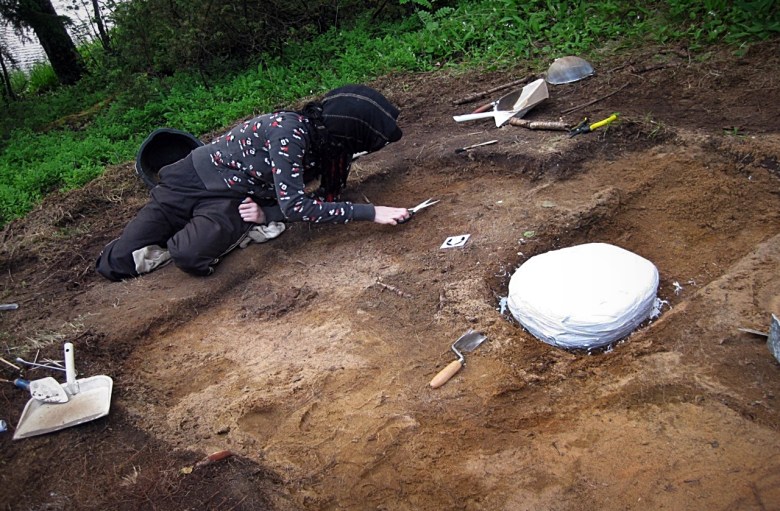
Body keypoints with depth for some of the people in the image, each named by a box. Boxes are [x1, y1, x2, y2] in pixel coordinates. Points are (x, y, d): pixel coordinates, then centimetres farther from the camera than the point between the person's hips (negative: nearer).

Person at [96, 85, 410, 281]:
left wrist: (268, 214, -17)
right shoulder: (288, 129, -27)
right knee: (114, 263, -4)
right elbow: (293, 205, -30)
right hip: (195, 181, -3)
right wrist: (371, 212, -31)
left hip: (232, 202, 4)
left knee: (192, 256, -29)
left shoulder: (329, 148, -7)